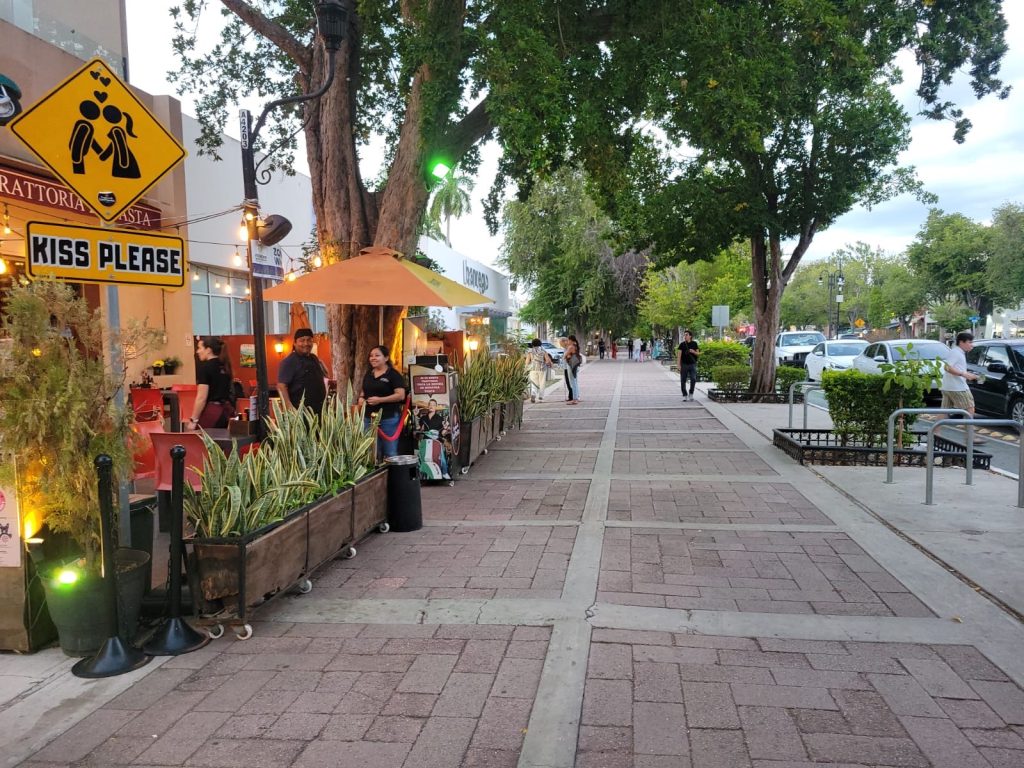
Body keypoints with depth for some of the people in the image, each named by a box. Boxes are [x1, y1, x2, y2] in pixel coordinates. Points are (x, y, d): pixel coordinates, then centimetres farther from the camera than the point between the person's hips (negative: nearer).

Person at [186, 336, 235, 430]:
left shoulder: (204, 367, -11)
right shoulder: (225, 366, 11)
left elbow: (202, 397, -15)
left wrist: (193, 420, -11)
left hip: (211, 412, -7)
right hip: (227, 410, 7)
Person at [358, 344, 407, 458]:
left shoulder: (393, 374, -7)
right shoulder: (368, 374, 14)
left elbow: (401, 395, -15)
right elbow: (363, 391, 26)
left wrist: (380, 400, -21)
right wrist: (361, 398, 2)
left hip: (389, 418, -7)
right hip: (369, 418, 7)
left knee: (390, 452, -1)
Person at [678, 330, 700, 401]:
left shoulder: (694, 344, 5)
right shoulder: (682, 344, 3)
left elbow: (698, 354, 8)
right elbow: (679, 355, 1)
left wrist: (693, 352, -14)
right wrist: (679, 365, -5)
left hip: (692, 364, 0)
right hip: (684, 364, 0)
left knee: (693, 379, -11)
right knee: (683, 381, 1)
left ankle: (691, 394, 5)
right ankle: (684, 395, 12)